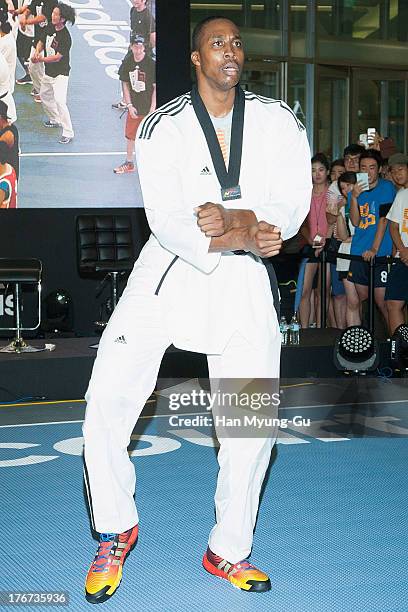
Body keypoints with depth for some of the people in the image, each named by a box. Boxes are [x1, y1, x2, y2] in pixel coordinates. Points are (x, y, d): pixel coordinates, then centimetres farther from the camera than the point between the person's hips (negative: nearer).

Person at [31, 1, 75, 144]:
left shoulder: (65, 37, -24)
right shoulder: (50, 28, -1)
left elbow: (57, 57, -25)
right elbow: (42, 42, 10)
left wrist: (42, 59, -31)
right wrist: (37, 52, -10)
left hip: (60, 73, -9)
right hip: (48, 71, 9)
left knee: (59, 101, -19)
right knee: (44, 96, 25)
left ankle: (68, 133, -13)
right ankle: (55, 120, 47)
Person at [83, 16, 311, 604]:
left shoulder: (278, 122, 2)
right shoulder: (163, 127, -4)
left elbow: (293, 207, -6)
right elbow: (166, 220, -15)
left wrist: (232, 219, -22)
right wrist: (242, 237, -27)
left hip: (244, 281, 2)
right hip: (169, 272, -2)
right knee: (107, 401, -11)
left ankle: (227, 552, 23)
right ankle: (117, 531, 13)